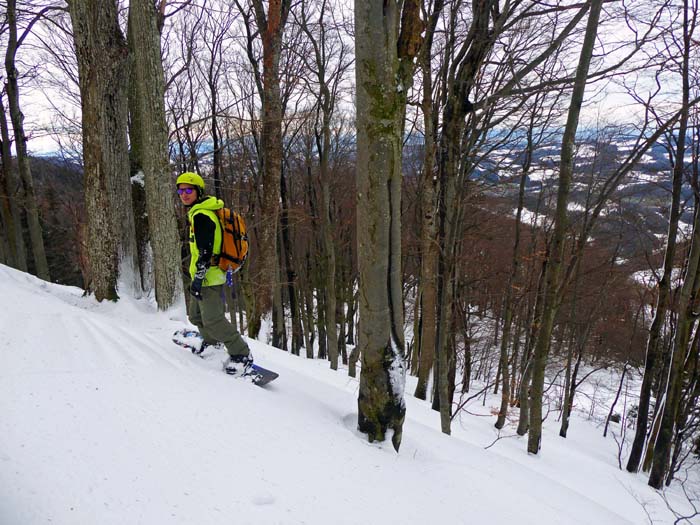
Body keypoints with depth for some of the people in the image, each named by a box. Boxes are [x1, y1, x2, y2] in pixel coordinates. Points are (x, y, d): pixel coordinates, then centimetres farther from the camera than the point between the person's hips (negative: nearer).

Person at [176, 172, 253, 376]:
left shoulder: (201, 215, -17)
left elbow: (205, 251, -24)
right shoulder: (197, 213, 17)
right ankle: (212, 342, 42)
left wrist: (198, 277, -24)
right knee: (196, 316, 22)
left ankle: (241, 354, -3)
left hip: (208, 276, -11)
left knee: (212, 319, -11)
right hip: (204, 276, 11)